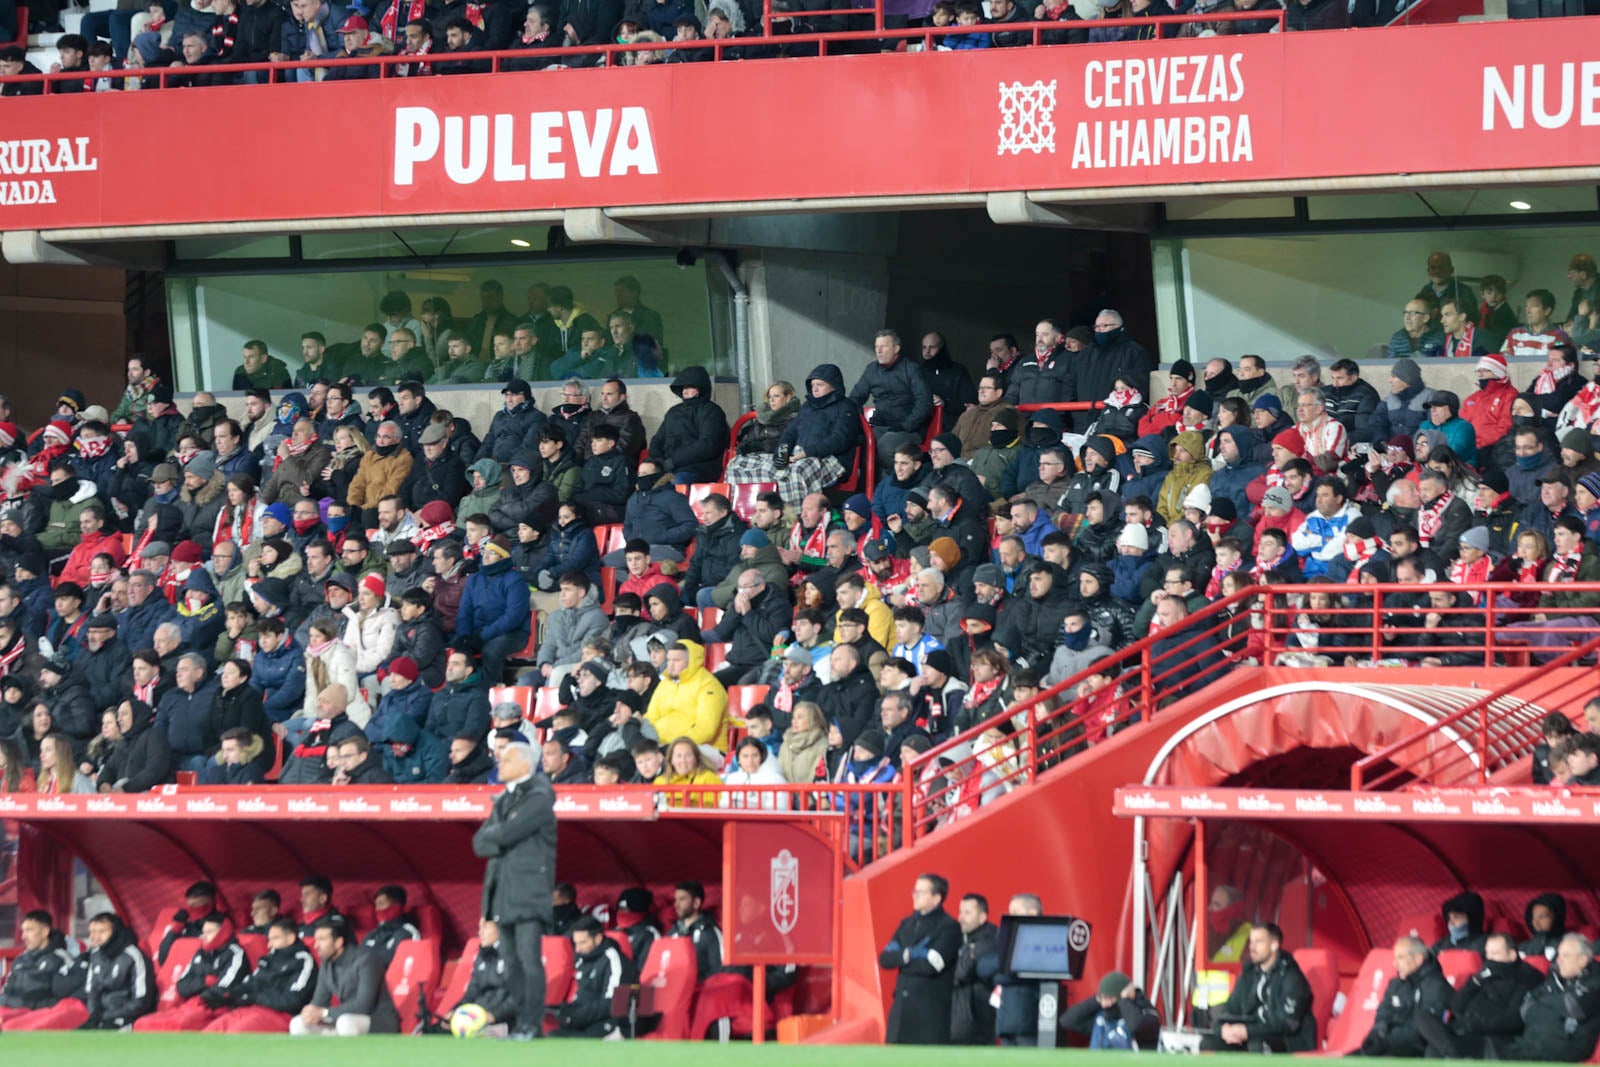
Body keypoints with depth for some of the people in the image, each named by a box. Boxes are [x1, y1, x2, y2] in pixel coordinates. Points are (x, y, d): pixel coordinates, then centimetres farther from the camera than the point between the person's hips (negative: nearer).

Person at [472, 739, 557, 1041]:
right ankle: (517, 1022, 9)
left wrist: (493, 834, 2)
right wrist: (500, 843, -7)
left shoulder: (539, 798, -6)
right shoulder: (503, 800, 19)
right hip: (502, 889, 8)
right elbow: (479, 843, 12)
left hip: (529, 889, -8)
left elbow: (508, 833, -18)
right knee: (513, 960, 7)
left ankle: (531, 1024, -13)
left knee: (528, 957, -12)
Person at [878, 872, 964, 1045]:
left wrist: (899, 960, -4)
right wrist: (907, 955, -12)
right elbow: (884, 959, 6)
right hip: (902, 1008, 7)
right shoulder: (907, 924, 16)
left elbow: (930, 966, -18)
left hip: (932, 1010, -7)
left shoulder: (949, 927, -6)